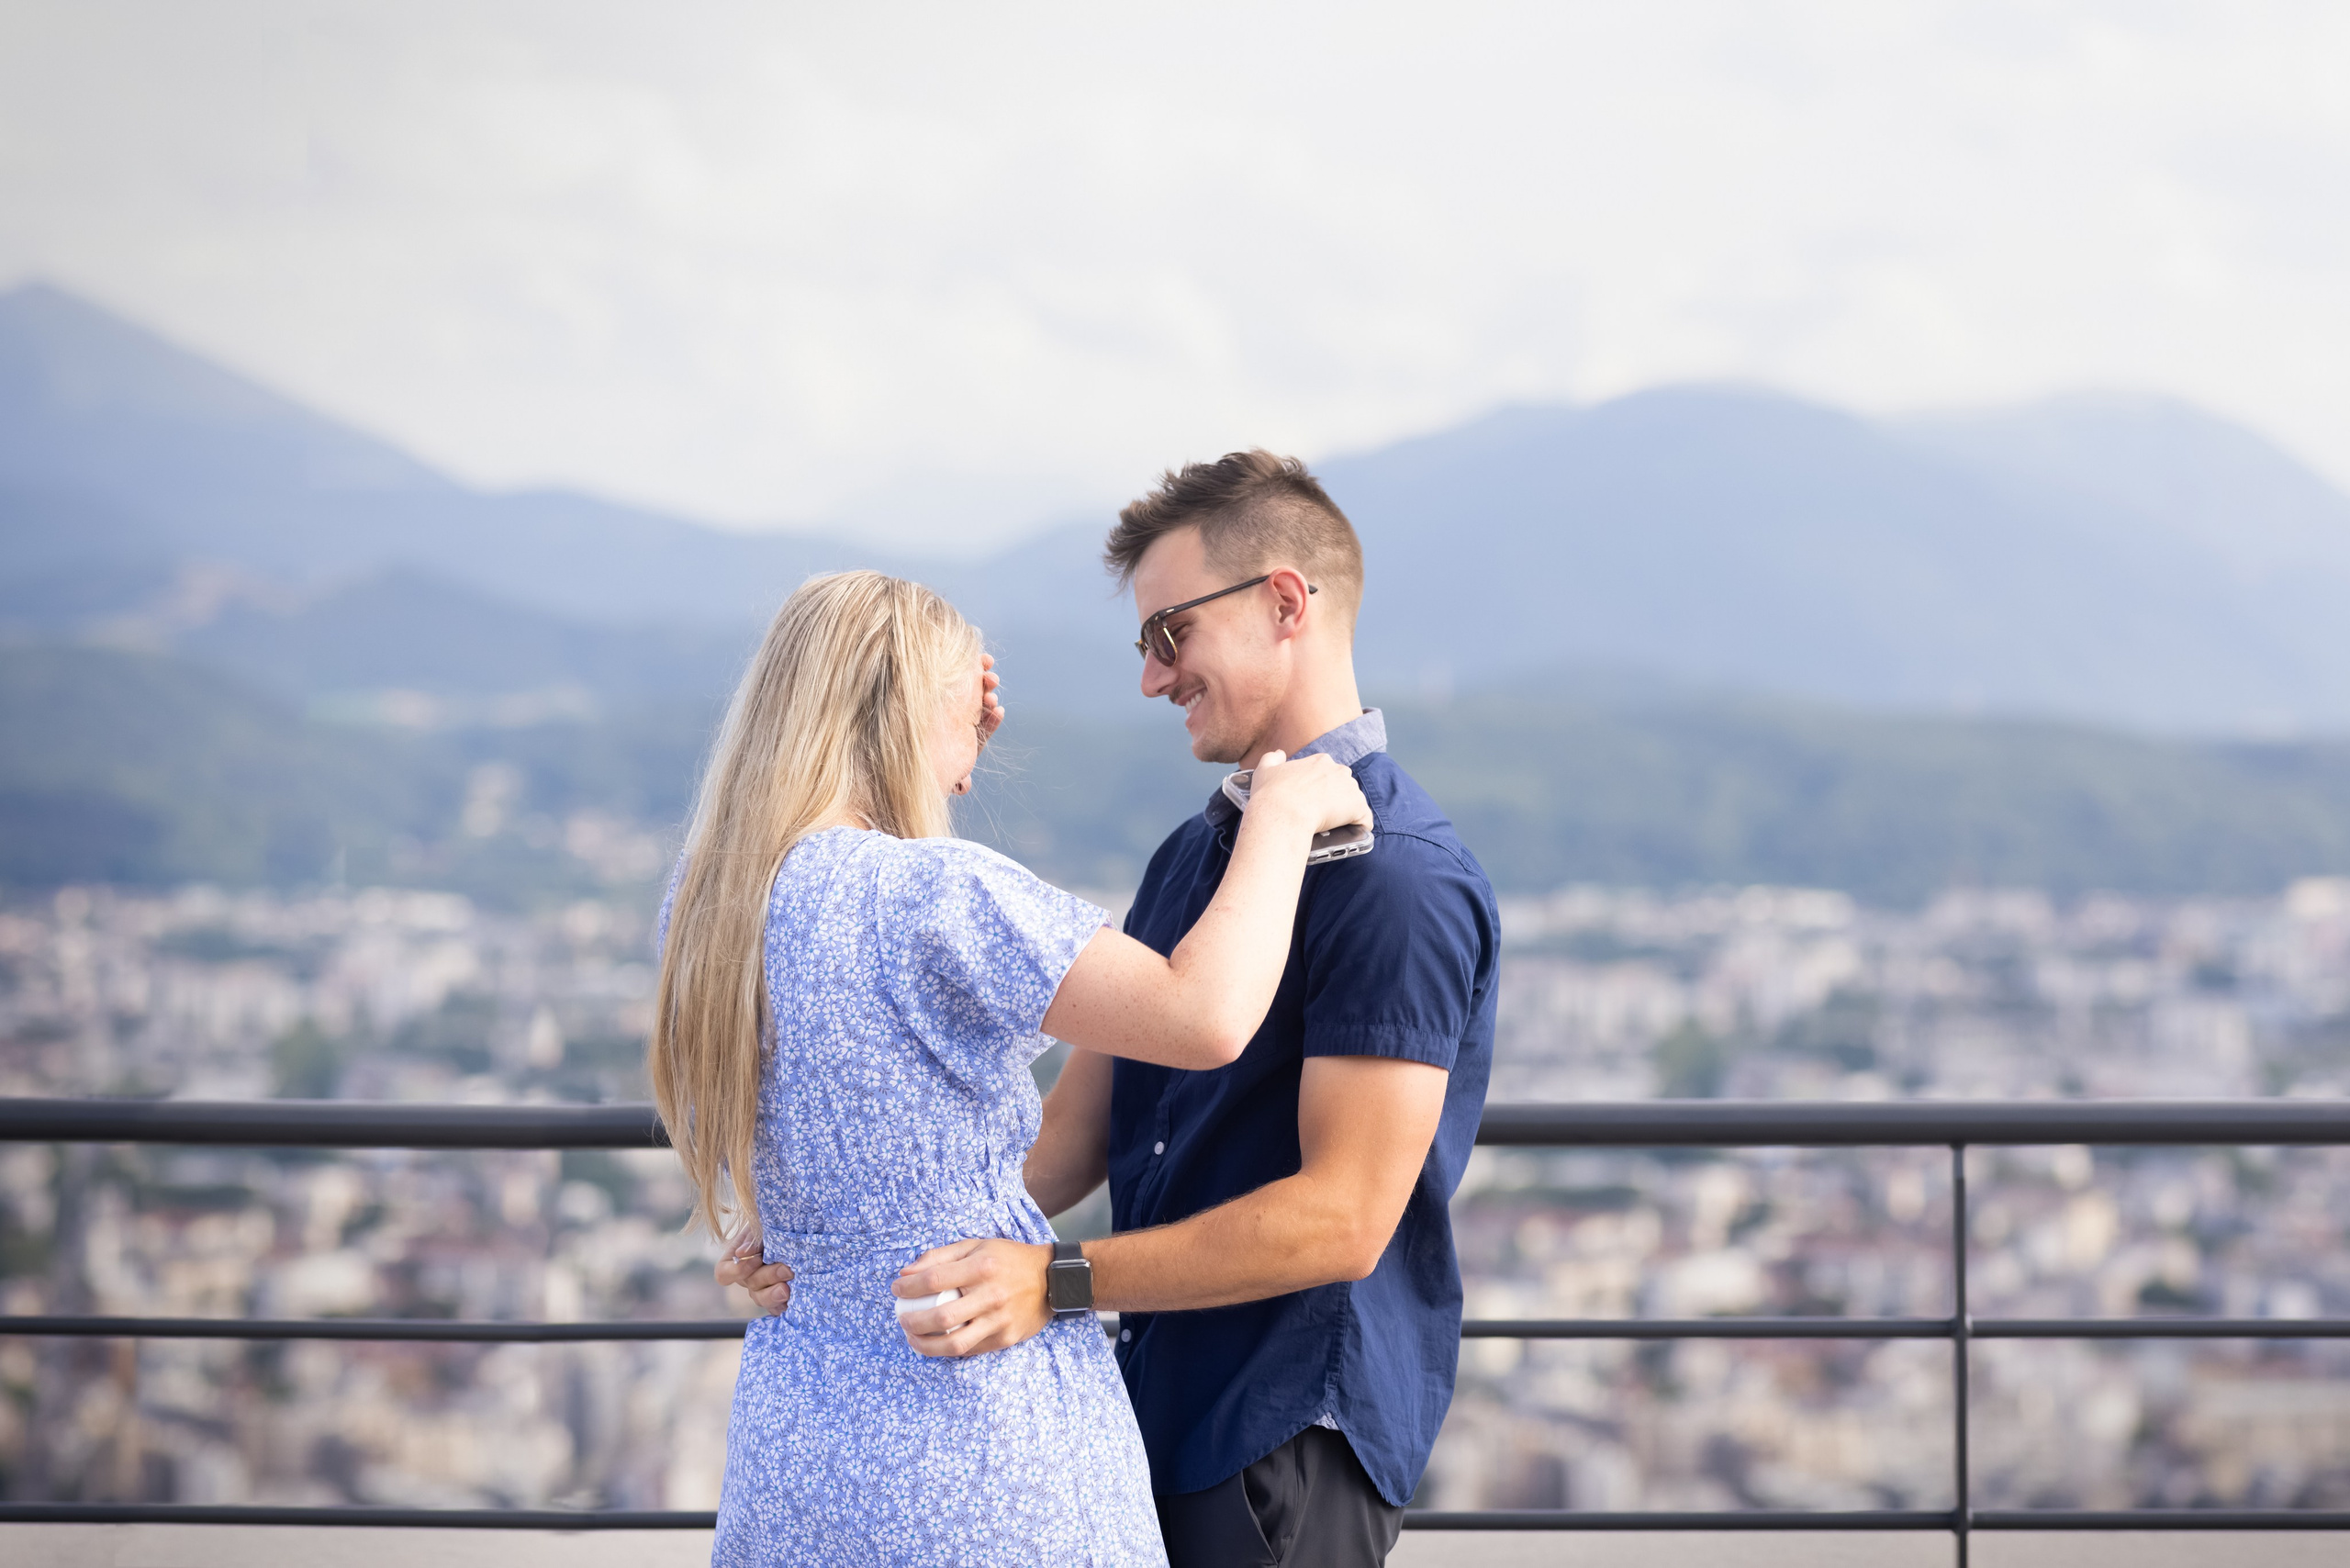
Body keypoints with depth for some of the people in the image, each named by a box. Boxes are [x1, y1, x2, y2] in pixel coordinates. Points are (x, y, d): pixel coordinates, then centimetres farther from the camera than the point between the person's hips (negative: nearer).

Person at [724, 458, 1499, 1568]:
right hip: (1160, 1414, 8)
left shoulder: (1400, 879, -16)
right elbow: (1074, 1134, 13)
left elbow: (1342, 1217, -22)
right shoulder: (1191, 855, 15)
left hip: (1294, 1449, -8)